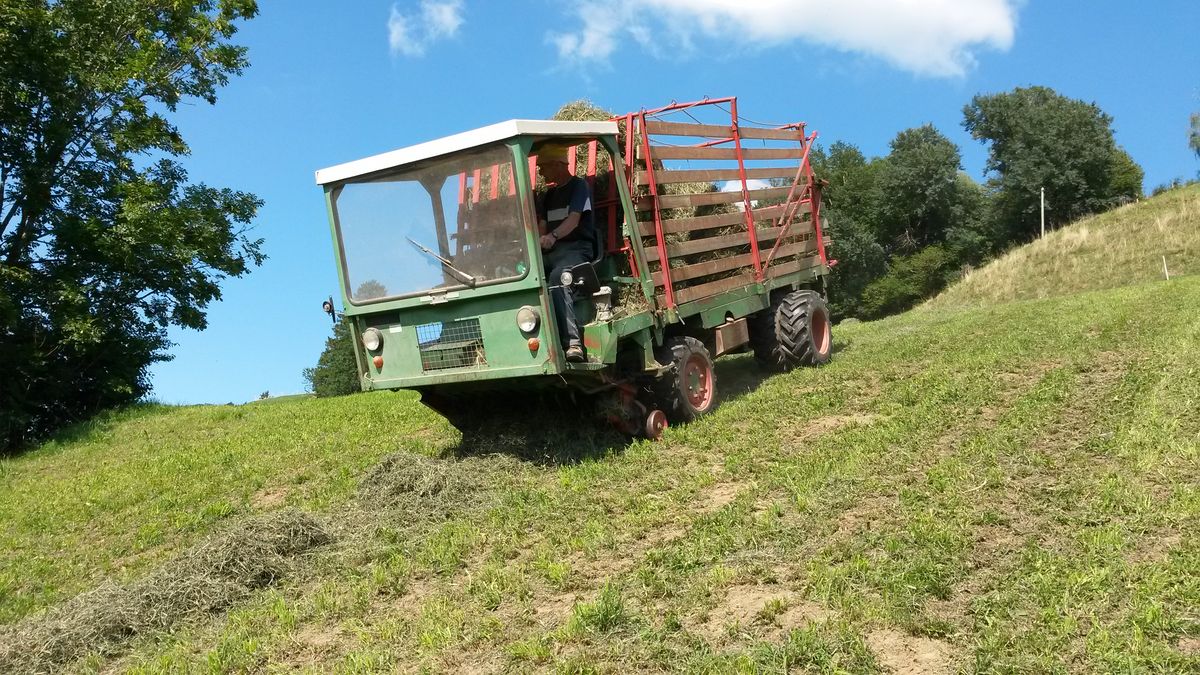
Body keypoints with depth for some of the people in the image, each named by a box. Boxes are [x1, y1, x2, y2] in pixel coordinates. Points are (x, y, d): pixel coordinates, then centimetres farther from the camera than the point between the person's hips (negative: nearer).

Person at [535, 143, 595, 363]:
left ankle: (573, 343, -45)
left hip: (575, 248, -7)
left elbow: (574, 219, -12)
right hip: (549, 252, 7)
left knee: (557, 278, -38)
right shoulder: (547, 195, 27)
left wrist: (553, 236, -31)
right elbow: (542, 226, 17)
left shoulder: (578, 186, 4)